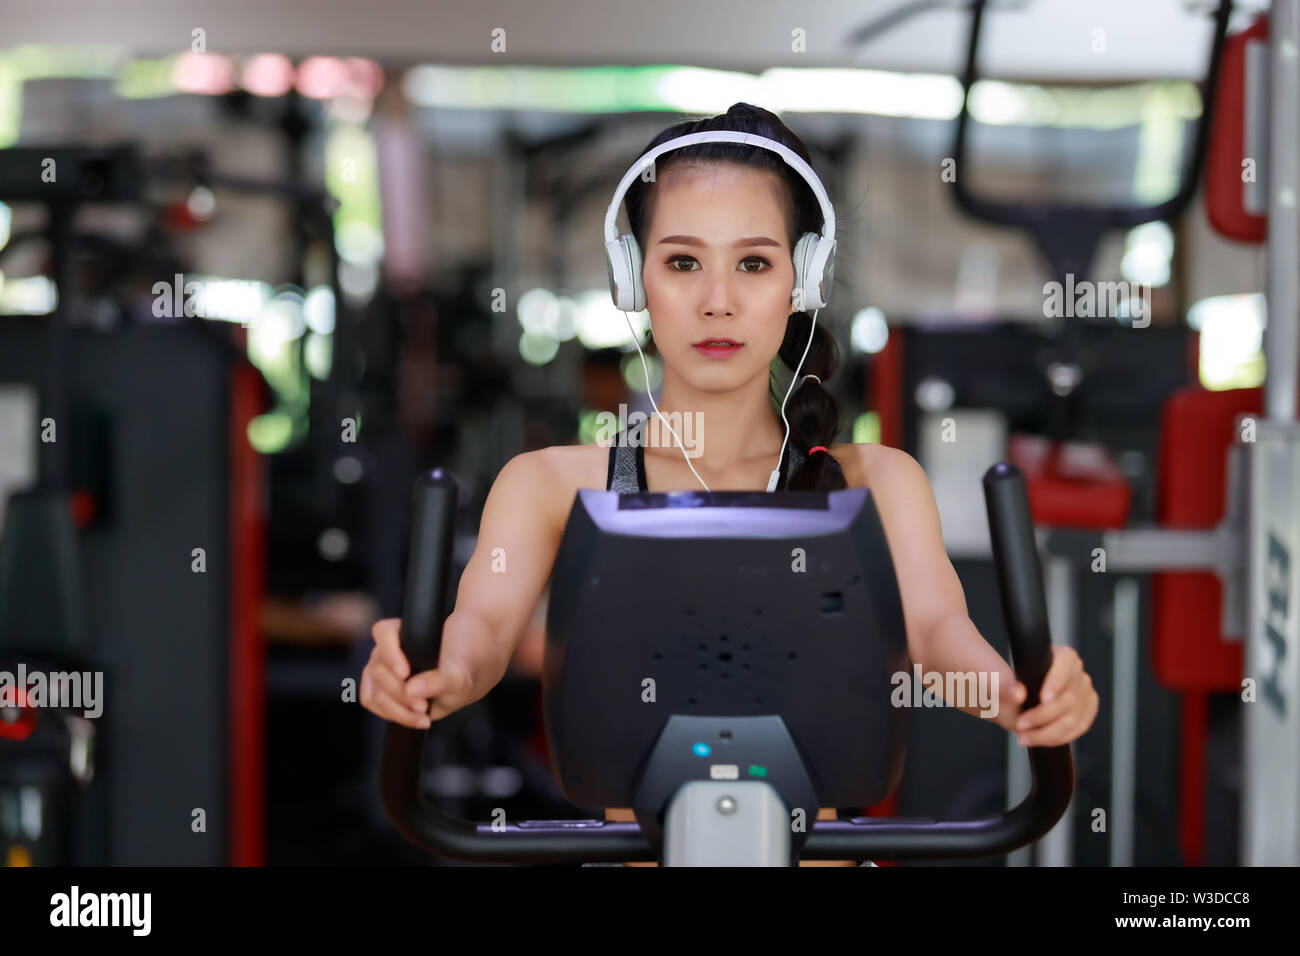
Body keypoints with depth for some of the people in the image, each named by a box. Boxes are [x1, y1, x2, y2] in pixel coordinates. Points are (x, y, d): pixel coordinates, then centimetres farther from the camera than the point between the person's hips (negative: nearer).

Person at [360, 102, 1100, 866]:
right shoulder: (554, 485, 9)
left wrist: (1012, 690, -28)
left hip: (825, 836, 1)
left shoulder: (876, 482, 12)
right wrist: (445, 676, -33)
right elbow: (486, 621, -8)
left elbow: (935, 623, -5)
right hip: (632, 840, 0)